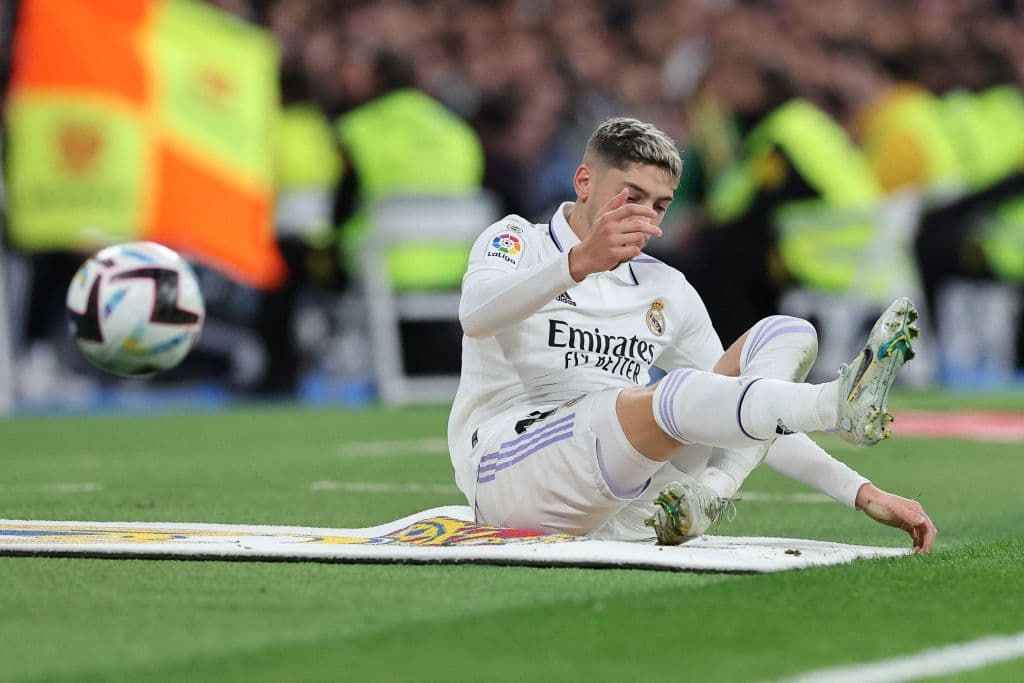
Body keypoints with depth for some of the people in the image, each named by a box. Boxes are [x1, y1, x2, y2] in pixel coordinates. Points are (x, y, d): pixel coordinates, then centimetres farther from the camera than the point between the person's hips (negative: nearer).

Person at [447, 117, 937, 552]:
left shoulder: (669, 292, 19)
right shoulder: (517, 241, 6)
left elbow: (752, 417, 18)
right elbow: (476, 317, -19)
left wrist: (861, 493, 6)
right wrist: (580, 263, -38)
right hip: (505, 471, -6)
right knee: (679, 394, -34)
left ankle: (705, 495, -32)